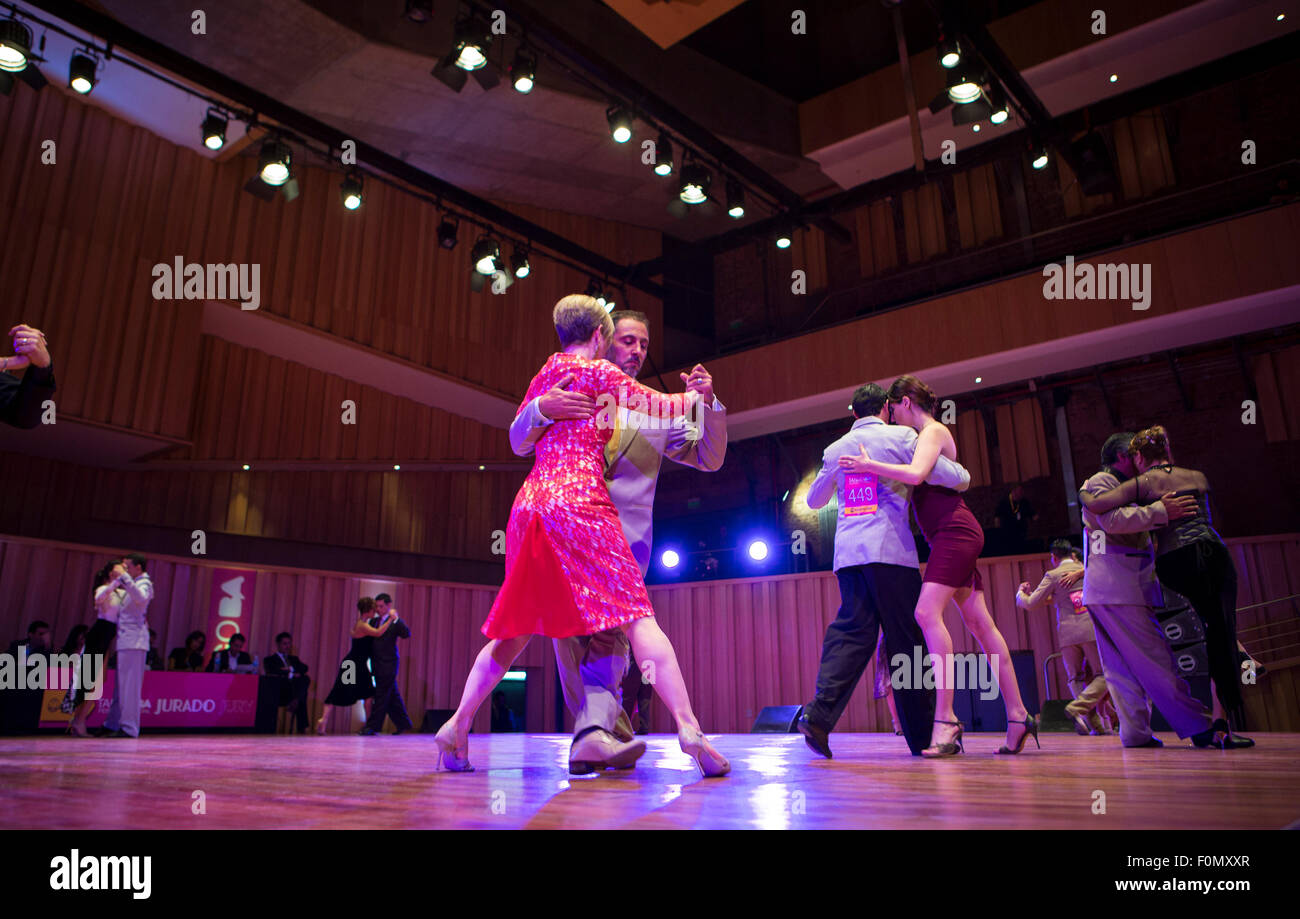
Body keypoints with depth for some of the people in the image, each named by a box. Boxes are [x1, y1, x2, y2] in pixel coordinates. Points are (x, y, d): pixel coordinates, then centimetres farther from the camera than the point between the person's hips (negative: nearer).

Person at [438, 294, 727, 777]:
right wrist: (695, 395, 26)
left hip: (530, 502, 7)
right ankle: (688, 728, -17)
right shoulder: (596, 372, 4)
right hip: (580, 503, -7)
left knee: (517, 626, 14)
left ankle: (457, 727, 13)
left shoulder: (543, 376, 24)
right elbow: (660, 406, 8)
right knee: (636, 615, -10)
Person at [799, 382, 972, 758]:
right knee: (906, 639, 2)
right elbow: (947, 475, -6)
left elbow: (814, 499, 28)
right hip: (890, 548, -4)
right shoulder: (900, 436, 3)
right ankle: (922, 735, 8)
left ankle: (820, 713, -16)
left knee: (851, 631, 2)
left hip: (848, 551, 4)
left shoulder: (835, 449, 17)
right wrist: (964, 477, 16)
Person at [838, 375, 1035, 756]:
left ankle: (945, 720, -24)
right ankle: (1018, 715, 10)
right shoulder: (927, 435, 22)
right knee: (978, 622, 7)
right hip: (953, 536, 10)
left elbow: (916, 474, -25)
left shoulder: (933, 431, -7)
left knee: (928, 612, -22)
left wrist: (869, 465, -20)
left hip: (955, 531, -10)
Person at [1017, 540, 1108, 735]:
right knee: (1103, 676, 5)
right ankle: (1077, 707, -17)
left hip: (1068, 633, -1)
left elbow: (1030, 604, 1)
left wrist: (1020, 592, 22)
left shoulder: (1053, 575, 2)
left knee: (1075, 678, 11)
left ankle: (1095, 723, 0)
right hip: (1092, 630, 1)